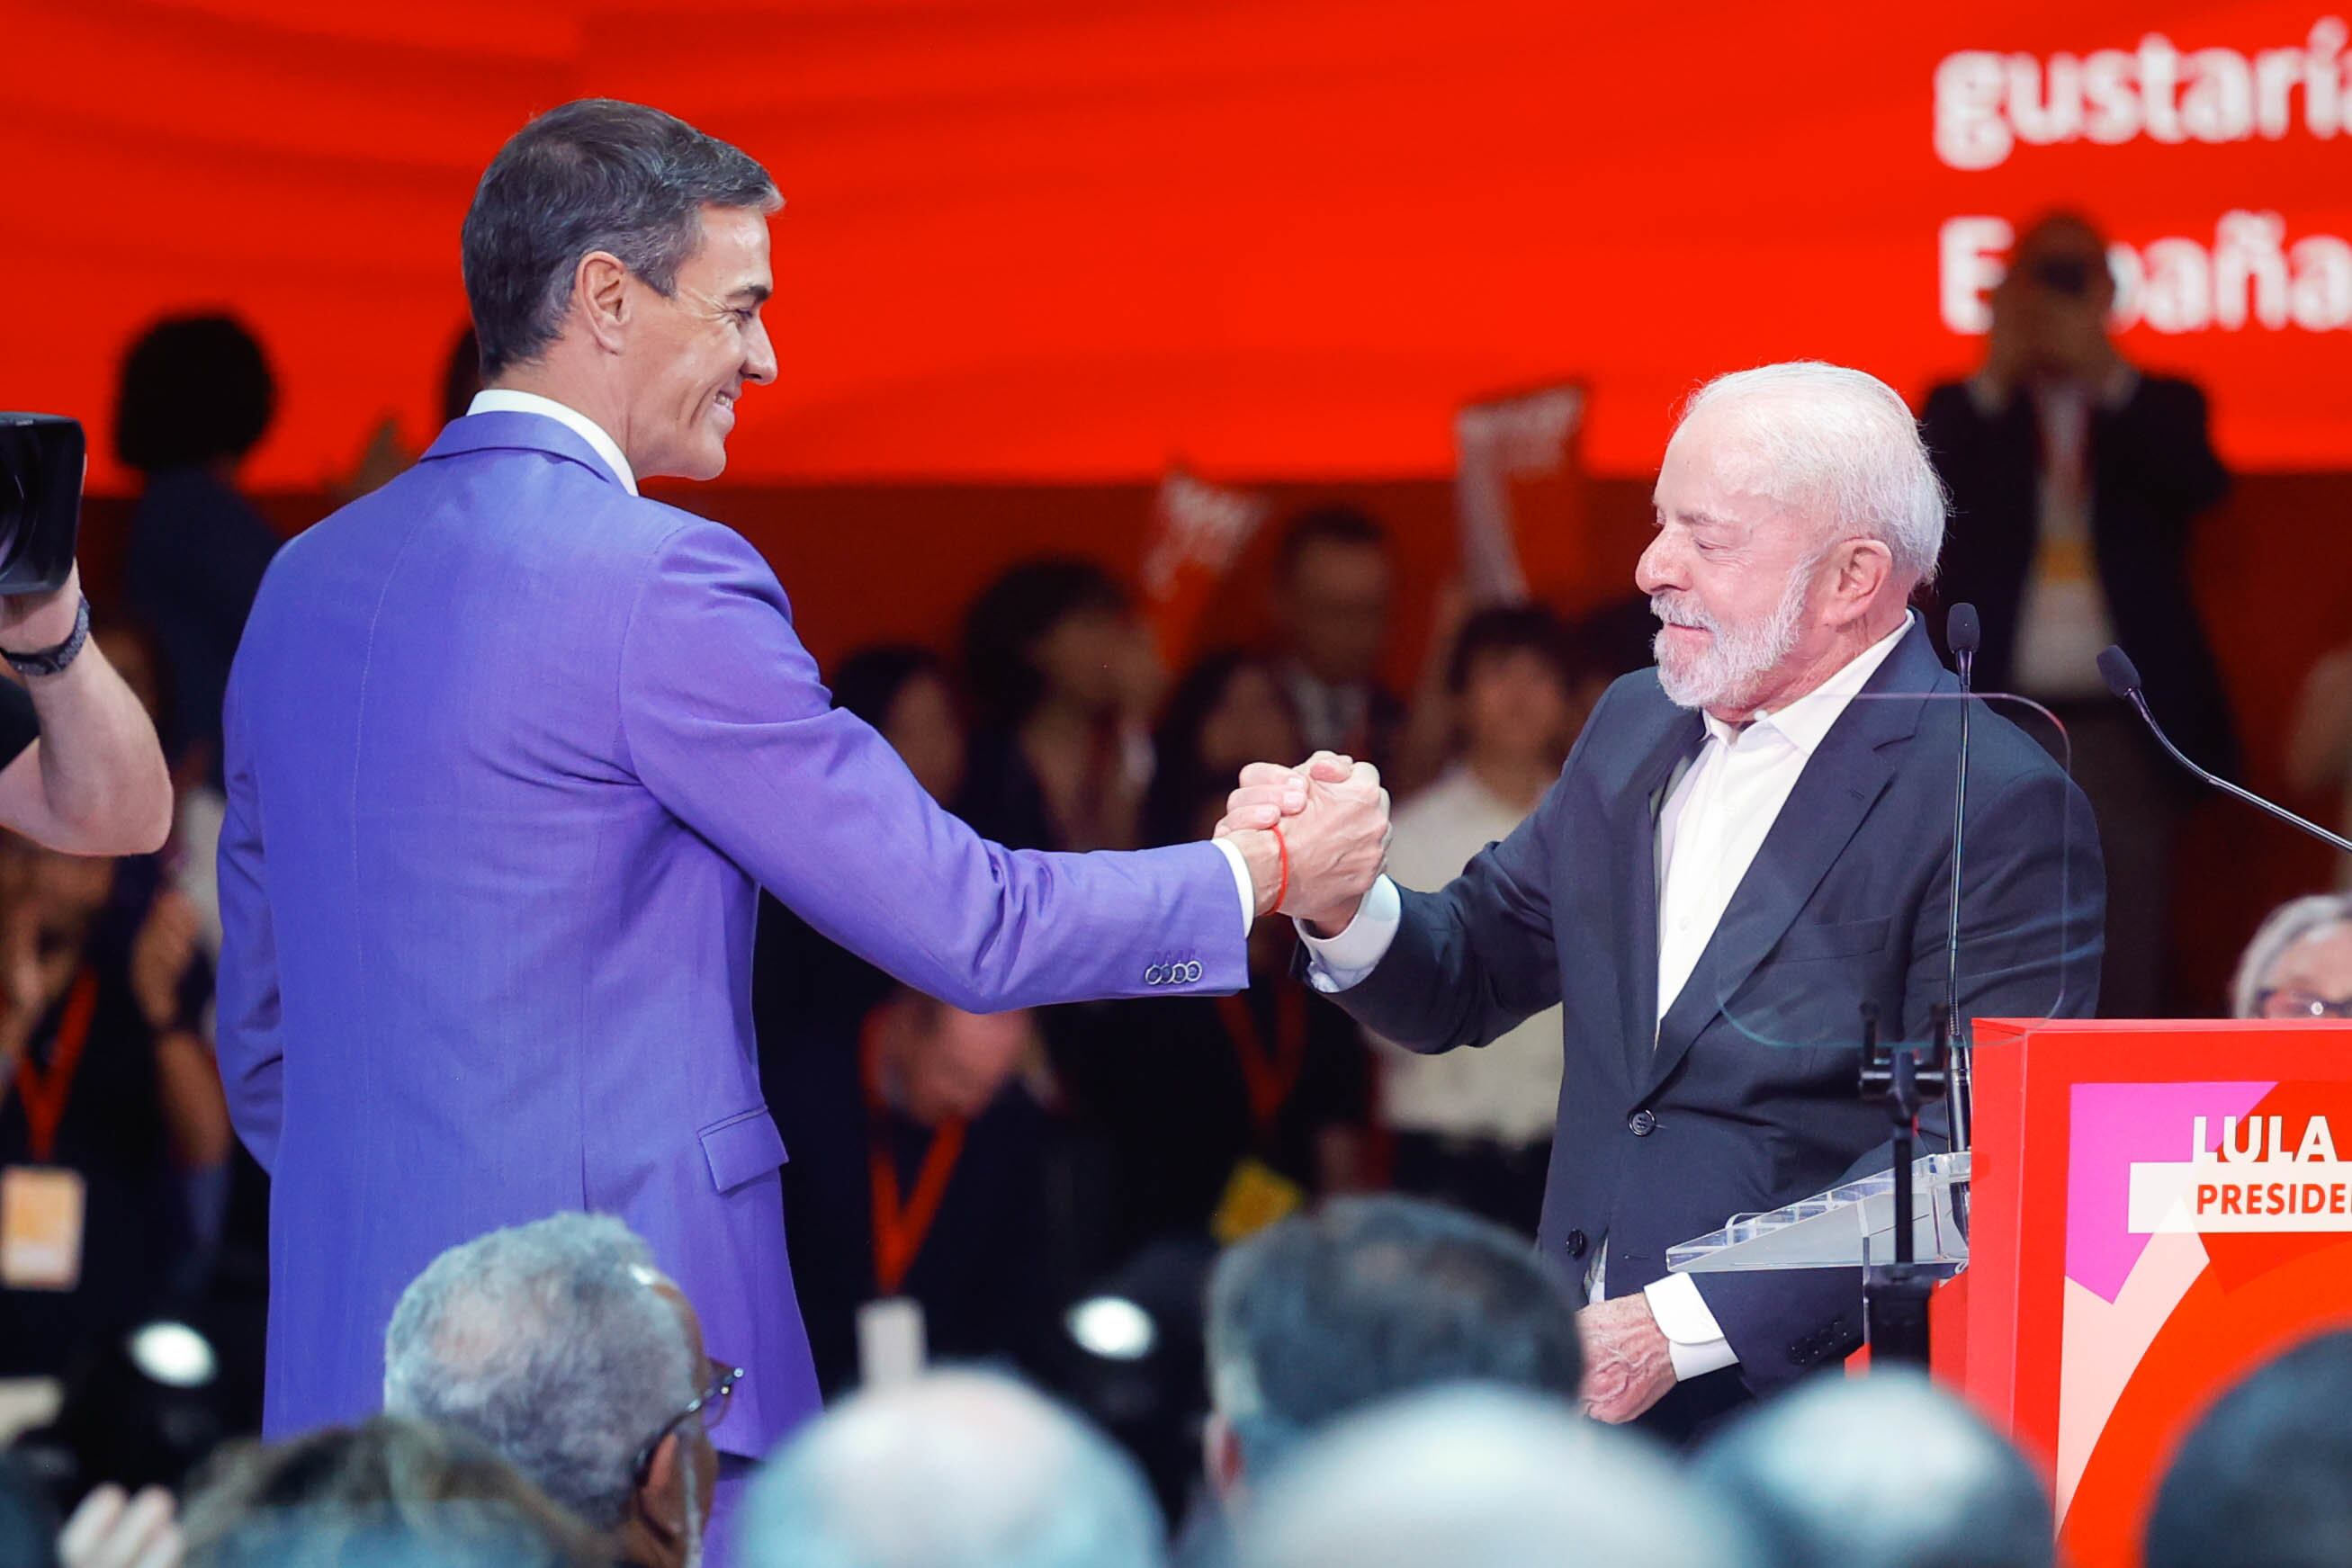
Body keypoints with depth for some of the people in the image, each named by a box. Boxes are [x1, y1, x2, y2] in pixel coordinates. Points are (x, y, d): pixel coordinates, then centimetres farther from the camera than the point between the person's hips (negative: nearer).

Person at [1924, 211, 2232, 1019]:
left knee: (2130, 976, -3)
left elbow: (2201, 483, -9)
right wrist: (1996, 380, -12)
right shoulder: (1963, 409, 11)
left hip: (2123, 725, 0)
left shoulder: (2160, 406, 11)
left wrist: (2107, 376, -16)